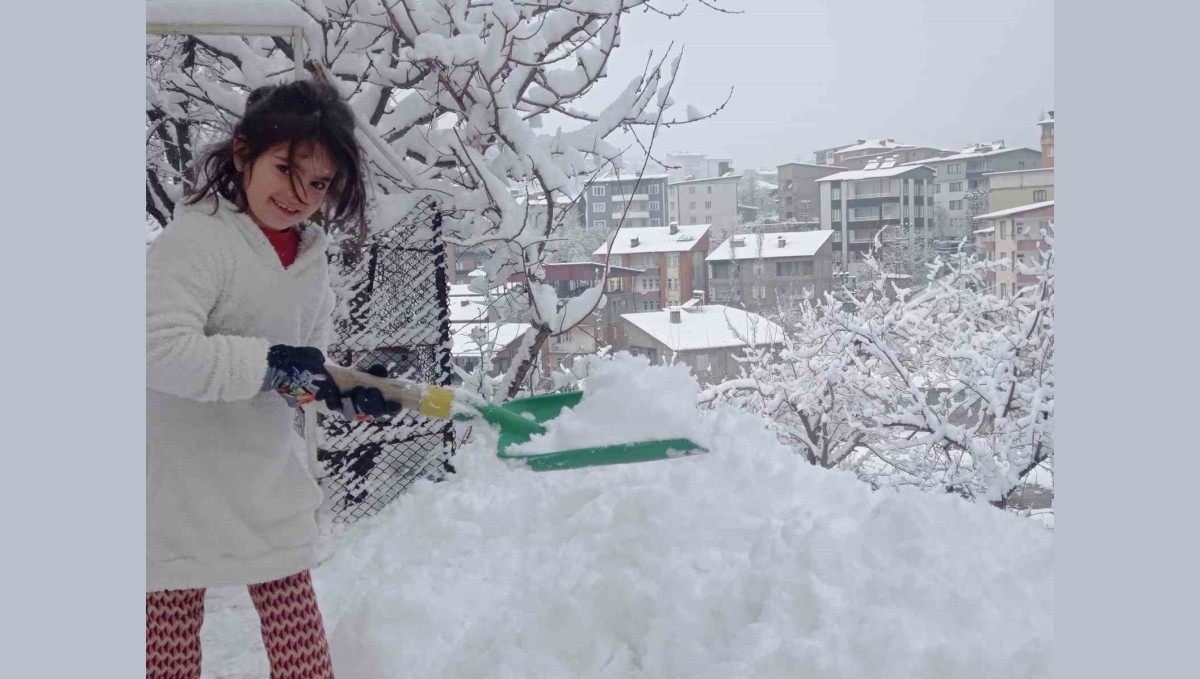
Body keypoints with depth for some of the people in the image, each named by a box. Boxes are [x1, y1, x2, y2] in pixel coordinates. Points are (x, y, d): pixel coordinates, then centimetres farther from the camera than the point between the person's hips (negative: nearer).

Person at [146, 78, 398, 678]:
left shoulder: (310, 255, 6)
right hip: (180, 486, -7)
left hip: (270, 479, 7)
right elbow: (161, 349, -30)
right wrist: (270, 363, -30)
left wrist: (348, 392, -6)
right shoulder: (196, 239, -19)